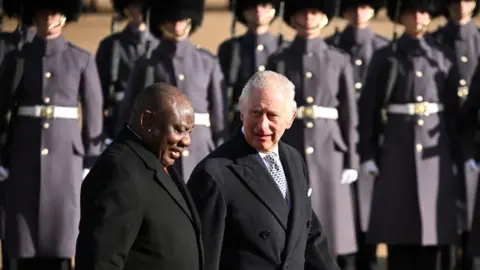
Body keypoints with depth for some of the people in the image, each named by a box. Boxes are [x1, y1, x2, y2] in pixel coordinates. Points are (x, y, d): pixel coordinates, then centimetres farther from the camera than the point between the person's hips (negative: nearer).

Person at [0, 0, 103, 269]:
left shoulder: (82, 60, 3)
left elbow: (93, 114, 4)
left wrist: (91, 163, 0)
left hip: (65, 153, -1)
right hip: (25, 154, 1)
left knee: (62, 229, -1)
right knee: (25, 235, 1)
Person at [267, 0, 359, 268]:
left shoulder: (339, 61, 5)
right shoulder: (279, 62, 5)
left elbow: (349, 114, 5)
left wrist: (351, 161, -1)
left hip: (329, 151, 0)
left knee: (337, 232, -1)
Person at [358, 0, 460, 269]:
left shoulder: (443, 58, 8)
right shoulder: (386, 57, 1)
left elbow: (453, 109, 10)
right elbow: (369, 108, 0)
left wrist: (455, 154, 7)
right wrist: (369, 155, -4)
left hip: (434, 150, 2)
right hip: (397, 149, -2)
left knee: (432, 226, 3)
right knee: (397, 227, -2)